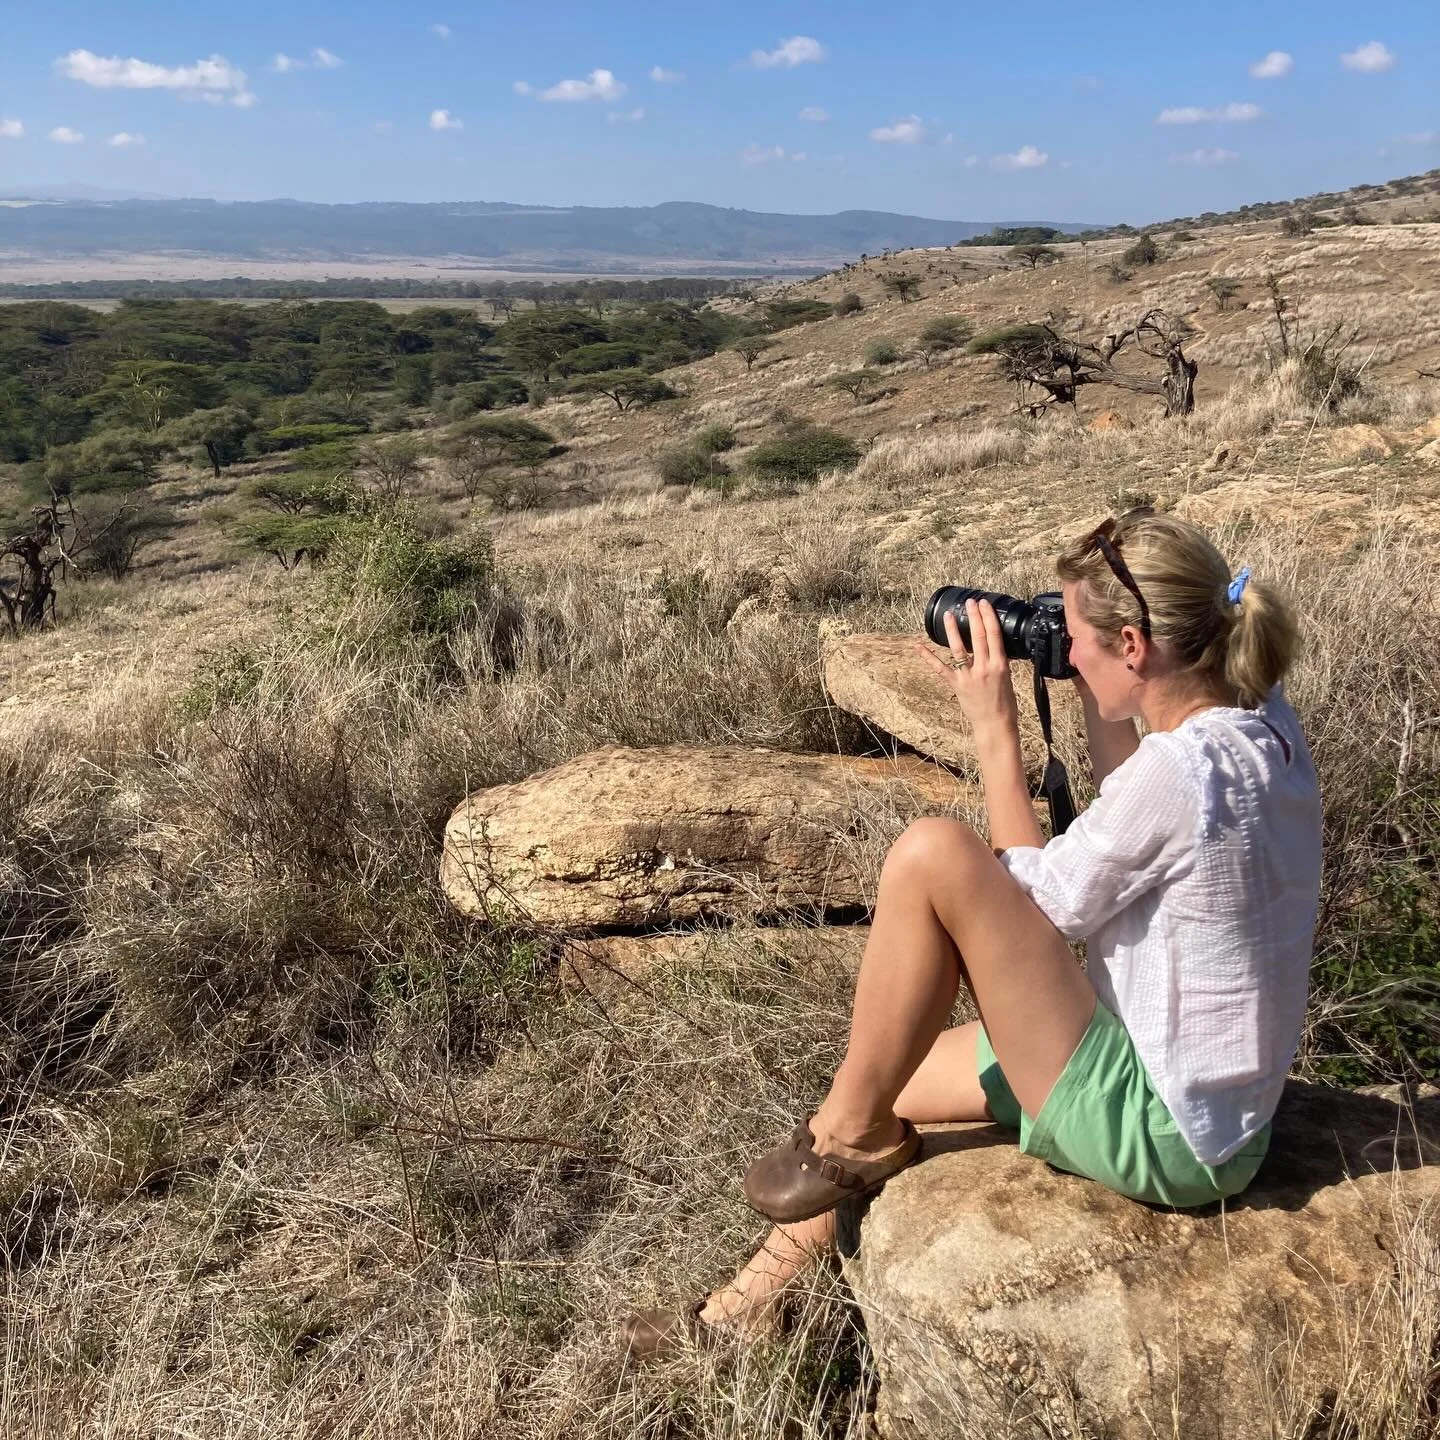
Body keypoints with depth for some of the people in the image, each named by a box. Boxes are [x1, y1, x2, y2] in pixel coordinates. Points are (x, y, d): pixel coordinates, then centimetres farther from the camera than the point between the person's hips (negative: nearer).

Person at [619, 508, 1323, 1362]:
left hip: (1162, 1135, -10)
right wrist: (1101, 709, 6)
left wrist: (995, 730, -11)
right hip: (1214, 1108, 10)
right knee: (885, 1084, 17)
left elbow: (1034, 905, -14)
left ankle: (851, 1133, -1)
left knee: (933, 854, -22)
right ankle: (757, 1307, 31)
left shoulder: (1179, 769, -27)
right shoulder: (1265, 724, 0)